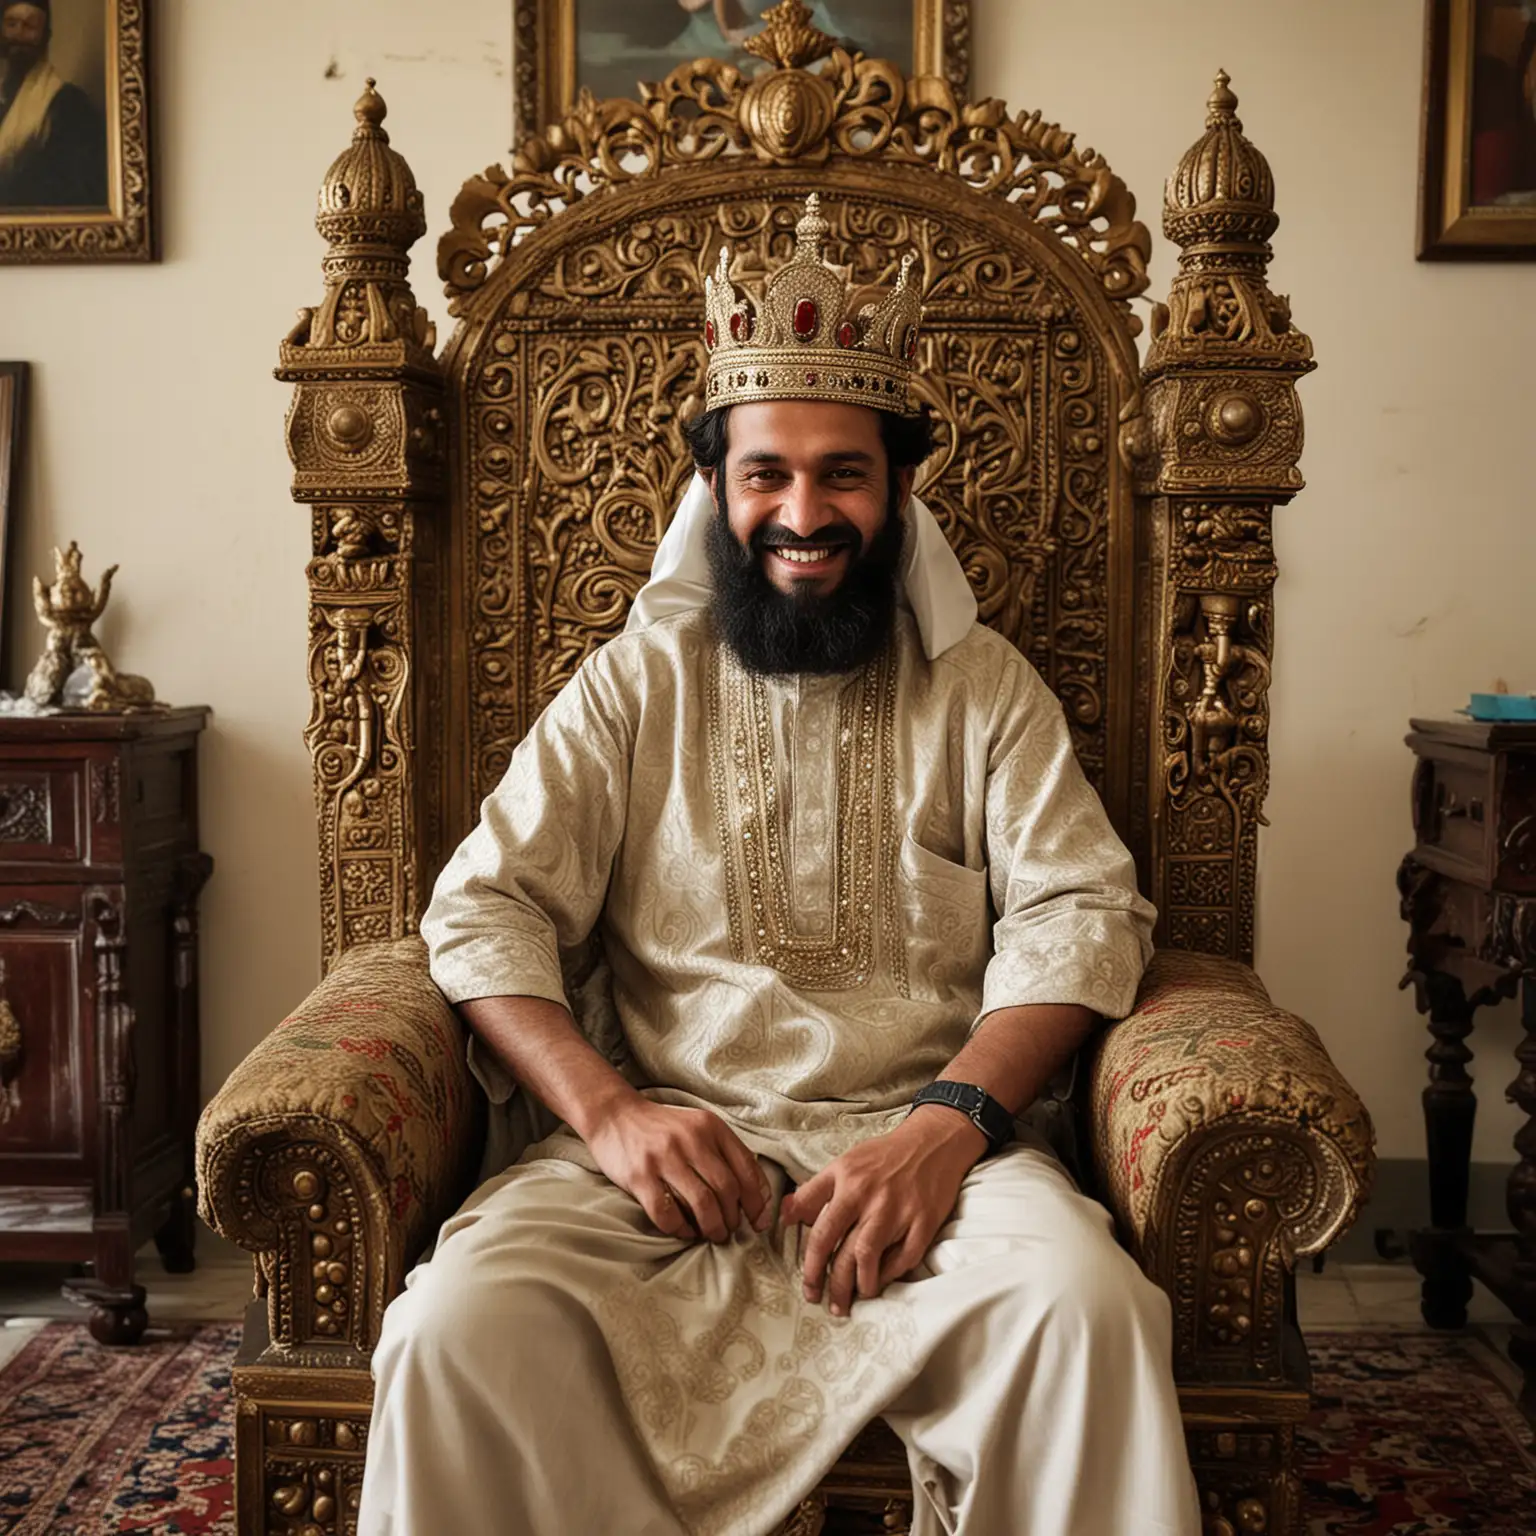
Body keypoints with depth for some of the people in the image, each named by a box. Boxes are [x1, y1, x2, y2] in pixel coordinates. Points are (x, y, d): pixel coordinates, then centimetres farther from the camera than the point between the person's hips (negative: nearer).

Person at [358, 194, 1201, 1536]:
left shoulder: (983, 685, 13)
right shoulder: (635, 682, 13)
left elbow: (1084, 912, 2)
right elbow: (482, 910, 5)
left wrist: (948, 1122, -17)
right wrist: (608, 1111, -14)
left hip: (923, 1135, 0)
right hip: (660, 1135, 1)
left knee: (1085, 1308, -31)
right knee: (460, 1324, -28)